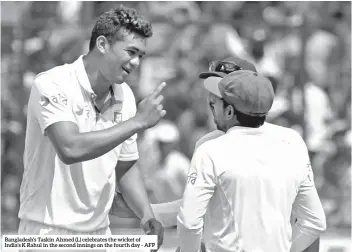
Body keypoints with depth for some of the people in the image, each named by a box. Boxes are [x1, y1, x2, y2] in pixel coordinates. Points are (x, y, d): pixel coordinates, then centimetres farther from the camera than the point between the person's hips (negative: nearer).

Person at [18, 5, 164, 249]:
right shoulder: (53, 85, -14)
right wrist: (138, 121, -24)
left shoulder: (125, 96, 5)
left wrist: (147, 215, -2)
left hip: (99, 232, 6)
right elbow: (70, 149, -29)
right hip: (50, 231, -6)